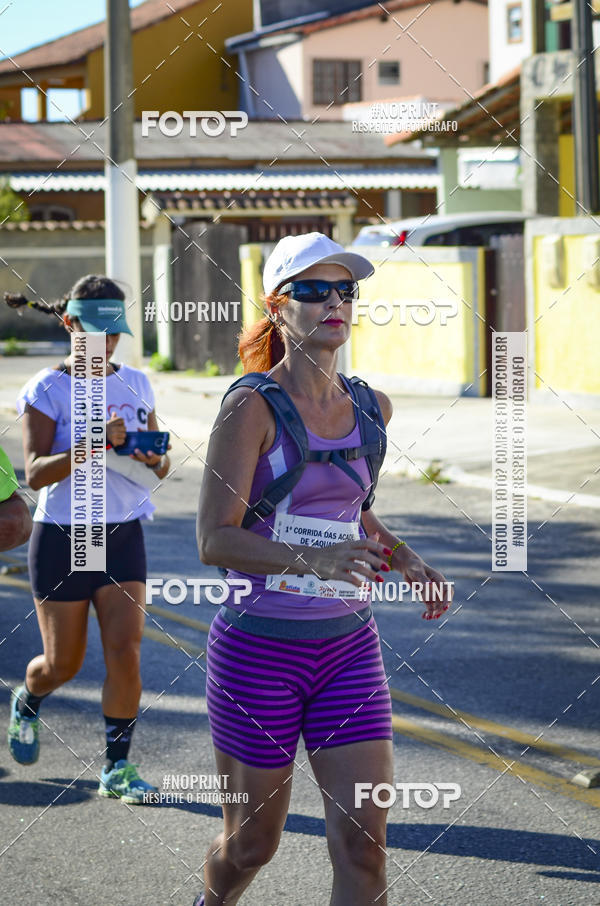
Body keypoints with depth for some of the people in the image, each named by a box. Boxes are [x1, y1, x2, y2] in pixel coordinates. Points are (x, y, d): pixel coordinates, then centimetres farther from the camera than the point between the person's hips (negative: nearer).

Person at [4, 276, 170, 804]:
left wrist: (154, 459, -11)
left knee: (125, 649, -9)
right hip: (62, 538, -3)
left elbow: (159, 468, 13)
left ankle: (118, 769, 1)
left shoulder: (136, 384, 6)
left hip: (123, 535, 3)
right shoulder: (48, 389, -8)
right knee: (64, 664, 7)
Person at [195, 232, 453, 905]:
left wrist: (408, 562, 5)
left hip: (348, 644, 4)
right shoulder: (253, 406, -11)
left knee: (363, 838, -6)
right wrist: (312, 559, -32)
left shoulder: (371, 408, 6)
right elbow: (215, 539, -17)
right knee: (253, 841, 10)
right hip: (259, 647, -4)